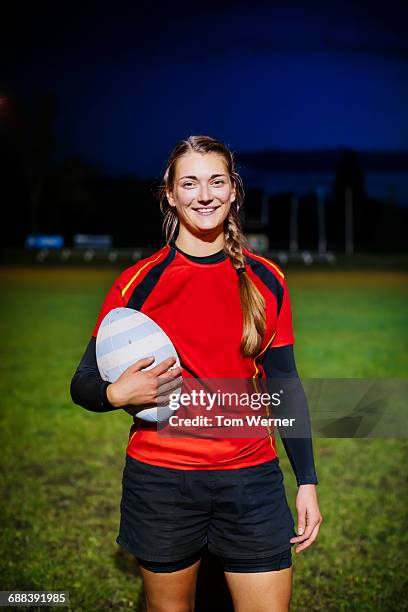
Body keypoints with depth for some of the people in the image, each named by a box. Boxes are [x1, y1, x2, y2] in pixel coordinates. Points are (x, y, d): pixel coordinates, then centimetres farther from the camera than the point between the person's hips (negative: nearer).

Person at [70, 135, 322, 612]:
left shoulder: (266, 280, 3)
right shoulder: (138, 282, -3)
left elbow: (286, 386, 8)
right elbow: (83, 383, 1)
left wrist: (307, 481, 4)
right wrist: (117, 394, -21)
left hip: (252, 480, 2)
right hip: (161, 480, -1)